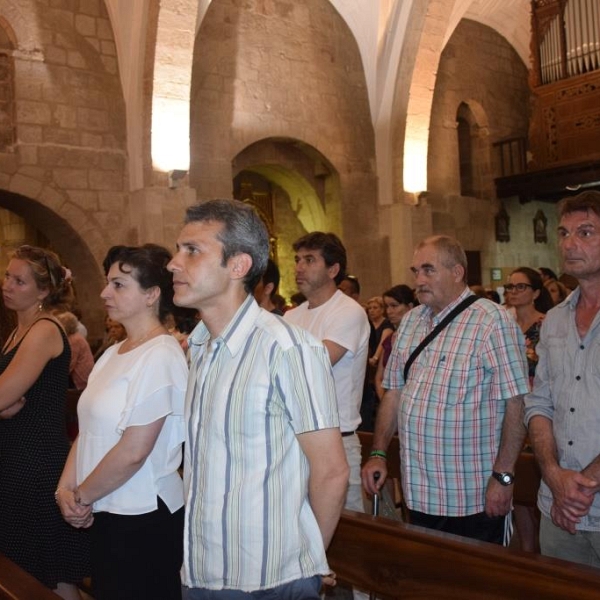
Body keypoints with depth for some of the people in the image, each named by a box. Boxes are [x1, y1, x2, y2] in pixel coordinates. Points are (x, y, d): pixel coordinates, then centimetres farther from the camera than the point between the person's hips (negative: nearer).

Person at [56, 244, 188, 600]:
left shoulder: (161, 356, -19)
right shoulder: (113, 354, 8)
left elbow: (133, 452, -22)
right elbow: (89, 430, 8)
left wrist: (82, 496, -9)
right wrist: (66, 488, -5)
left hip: (144, 519, -8)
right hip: (106, 514, 8)